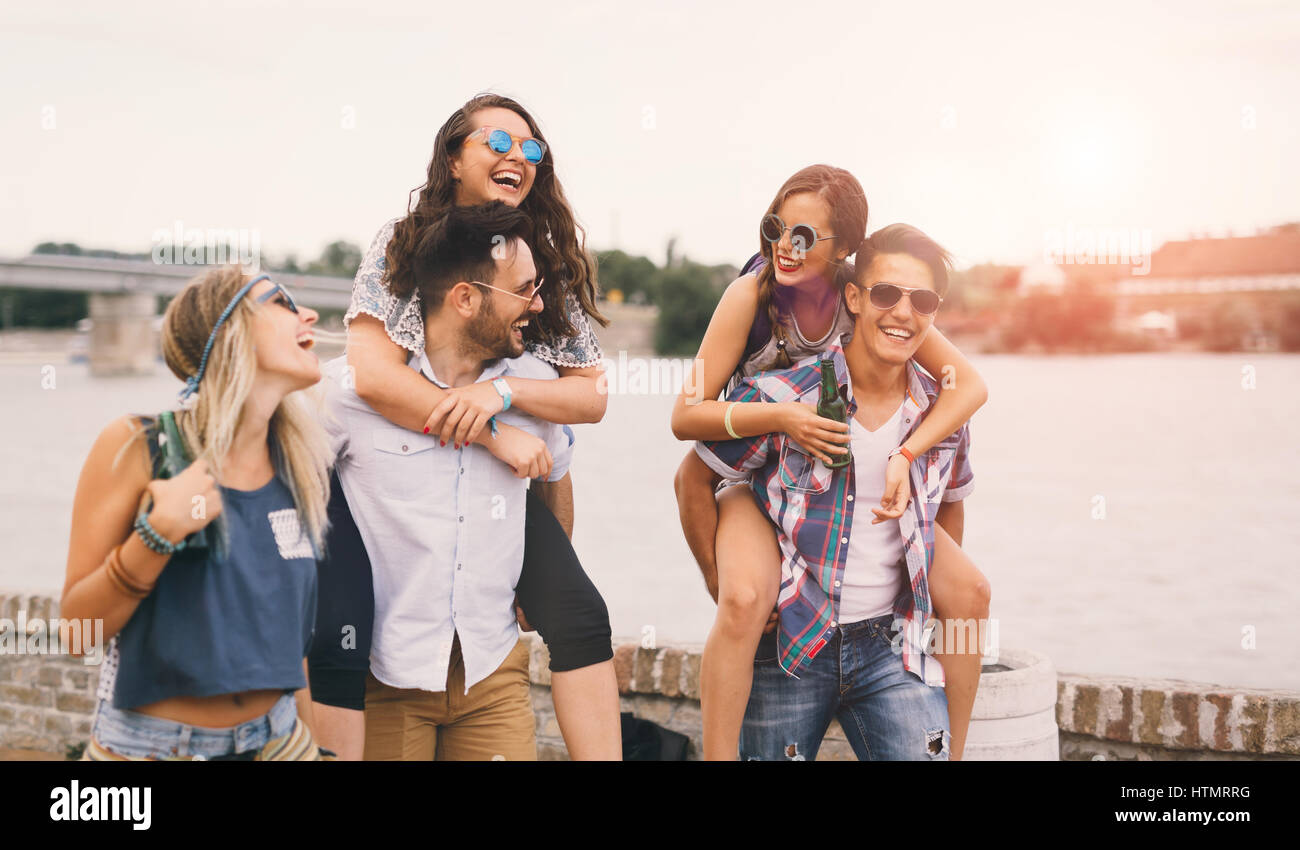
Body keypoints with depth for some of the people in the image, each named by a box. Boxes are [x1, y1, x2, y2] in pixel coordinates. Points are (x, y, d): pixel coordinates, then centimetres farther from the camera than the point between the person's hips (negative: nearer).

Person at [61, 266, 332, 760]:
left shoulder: (300, 463, -1)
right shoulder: (135, 446, -13)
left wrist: (309, 739, 12)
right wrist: (157, 535, -24)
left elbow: (290, 632, 9)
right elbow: (77, 628, -11)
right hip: (148, 744, -4)